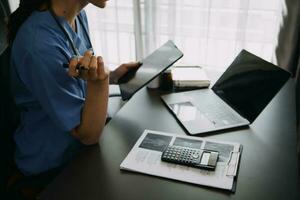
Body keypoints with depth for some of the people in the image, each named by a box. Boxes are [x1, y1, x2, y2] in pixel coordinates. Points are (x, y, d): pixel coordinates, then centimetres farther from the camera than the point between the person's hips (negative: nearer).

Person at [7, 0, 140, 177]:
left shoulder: (78, 15, -6)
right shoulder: (40, 45, -31)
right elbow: (88, 136, -23)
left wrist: (112, 76, -5)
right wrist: (98, 82, -37)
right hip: (52, 167, -7)